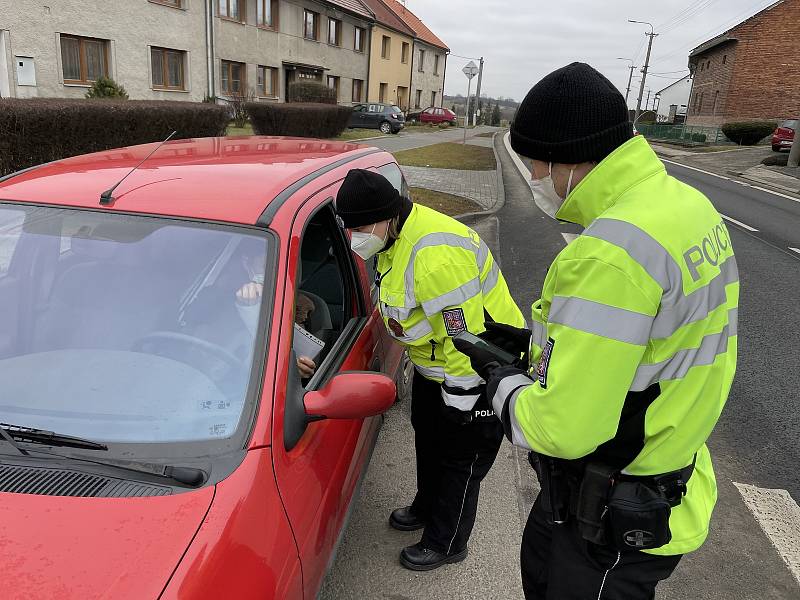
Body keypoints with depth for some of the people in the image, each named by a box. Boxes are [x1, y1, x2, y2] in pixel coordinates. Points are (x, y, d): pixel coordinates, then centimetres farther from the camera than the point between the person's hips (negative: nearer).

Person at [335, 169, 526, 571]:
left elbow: (466, 336, -32)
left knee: (460, 459, 10)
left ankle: (445, 544, 32)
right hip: (432, 364, 10)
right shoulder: (398, 238, -3)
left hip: (475, 372, -10)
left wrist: (459, 397, -22)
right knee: (429, 439, 27)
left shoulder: (434, 255, -36)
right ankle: (427, 507, 52)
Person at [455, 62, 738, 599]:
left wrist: (501, 379, -13)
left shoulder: (611, 250, -33)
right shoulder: (687, 203, -1)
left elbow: (564, 429, -33)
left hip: (616, 517, -9)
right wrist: (537, 343, 6)